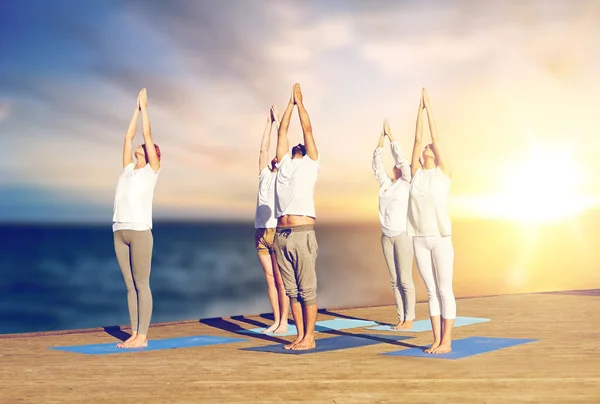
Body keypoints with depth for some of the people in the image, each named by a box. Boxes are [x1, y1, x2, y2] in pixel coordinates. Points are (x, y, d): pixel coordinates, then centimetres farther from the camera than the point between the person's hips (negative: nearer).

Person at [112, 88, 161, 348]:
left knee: (141, 285, -4)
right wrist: (136, 109, 25)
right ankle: (134, 334, 12)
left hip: (140, 231, -6)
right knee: (130, 286, 8)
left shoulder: (152, 171, 5)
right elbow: (129, 136, 21)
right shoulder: (128, 169, 19)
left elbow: (147, 134, 3)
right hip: (120, 232, 6)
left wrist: (145, 108, 11)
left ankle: (142, 336, -1)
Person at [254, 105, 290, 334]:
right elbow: (264, 149, 11)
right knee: (270, 279, 8)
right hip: (261, 232, 5)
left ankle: (284, 322, 2)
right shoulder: (265, 175, 14)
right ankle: (276, 321, 14)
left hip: (278, 232, -5)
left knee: (281, 279, -3)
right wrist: (269, 123, 12)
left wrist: (279, 122, -1)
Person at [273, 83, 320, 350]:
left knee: (307, 289, -2)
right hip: (281, 234, 5)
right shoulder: (284, 164, 19)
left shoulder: (310, 164, 7)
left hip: (303, 233, -5)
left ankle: (309, 336, 4)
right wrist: (290, 104, 26)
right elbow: (282, 131, 20)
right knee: (291, 289, 9)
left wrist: (300, 102, 15)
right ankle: (300, 335, 16)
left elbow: (308, 130, 6)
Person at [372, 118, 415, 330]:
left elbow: (401, 159, -10)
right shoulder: (385, 184, 11)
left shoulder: (406, 184, -3)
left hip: (402, 235, -6)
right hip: (386, 236, 6)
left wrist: (391, 136, -7)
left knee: (405, 279, -3)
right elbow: (377, 164, 10)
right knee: (394, 280, 8)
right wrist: (380, 141, 5)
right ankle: (401, 317, 15)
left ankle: (409, 318, 5)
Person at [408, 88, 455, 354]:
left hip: (441, 238, -4)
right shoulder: (416, 173, 11)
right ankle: (436, 339, 13)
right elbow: (418, 139, 9)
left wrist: (429, 108, 6)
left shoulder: (444, 172, 2)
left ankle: (446, 340, 4)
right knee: (431, 291, 8)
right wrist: (420, 109, 12)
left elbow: (435, 137, 1)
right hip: (419, 239, 4)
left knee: (444, 290, -1)